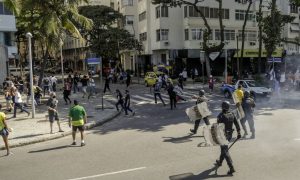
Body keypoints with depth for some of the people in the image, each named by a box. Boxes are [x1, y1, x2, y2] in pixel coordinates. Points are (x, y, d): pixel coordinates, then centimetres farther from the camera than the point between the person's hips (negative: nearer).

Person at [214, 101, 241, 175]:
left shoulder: (220, 116, -19)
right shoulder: (232, 115, 0)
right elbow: (237, 124, 5)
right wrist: (239, 133, 13)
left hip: (223, 135, -7)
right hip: (230, 135, 7)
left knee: (225, 151, -2)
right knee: (224, 148, 24)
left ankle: (231, 168, -7)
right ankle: (220, 162, 42)